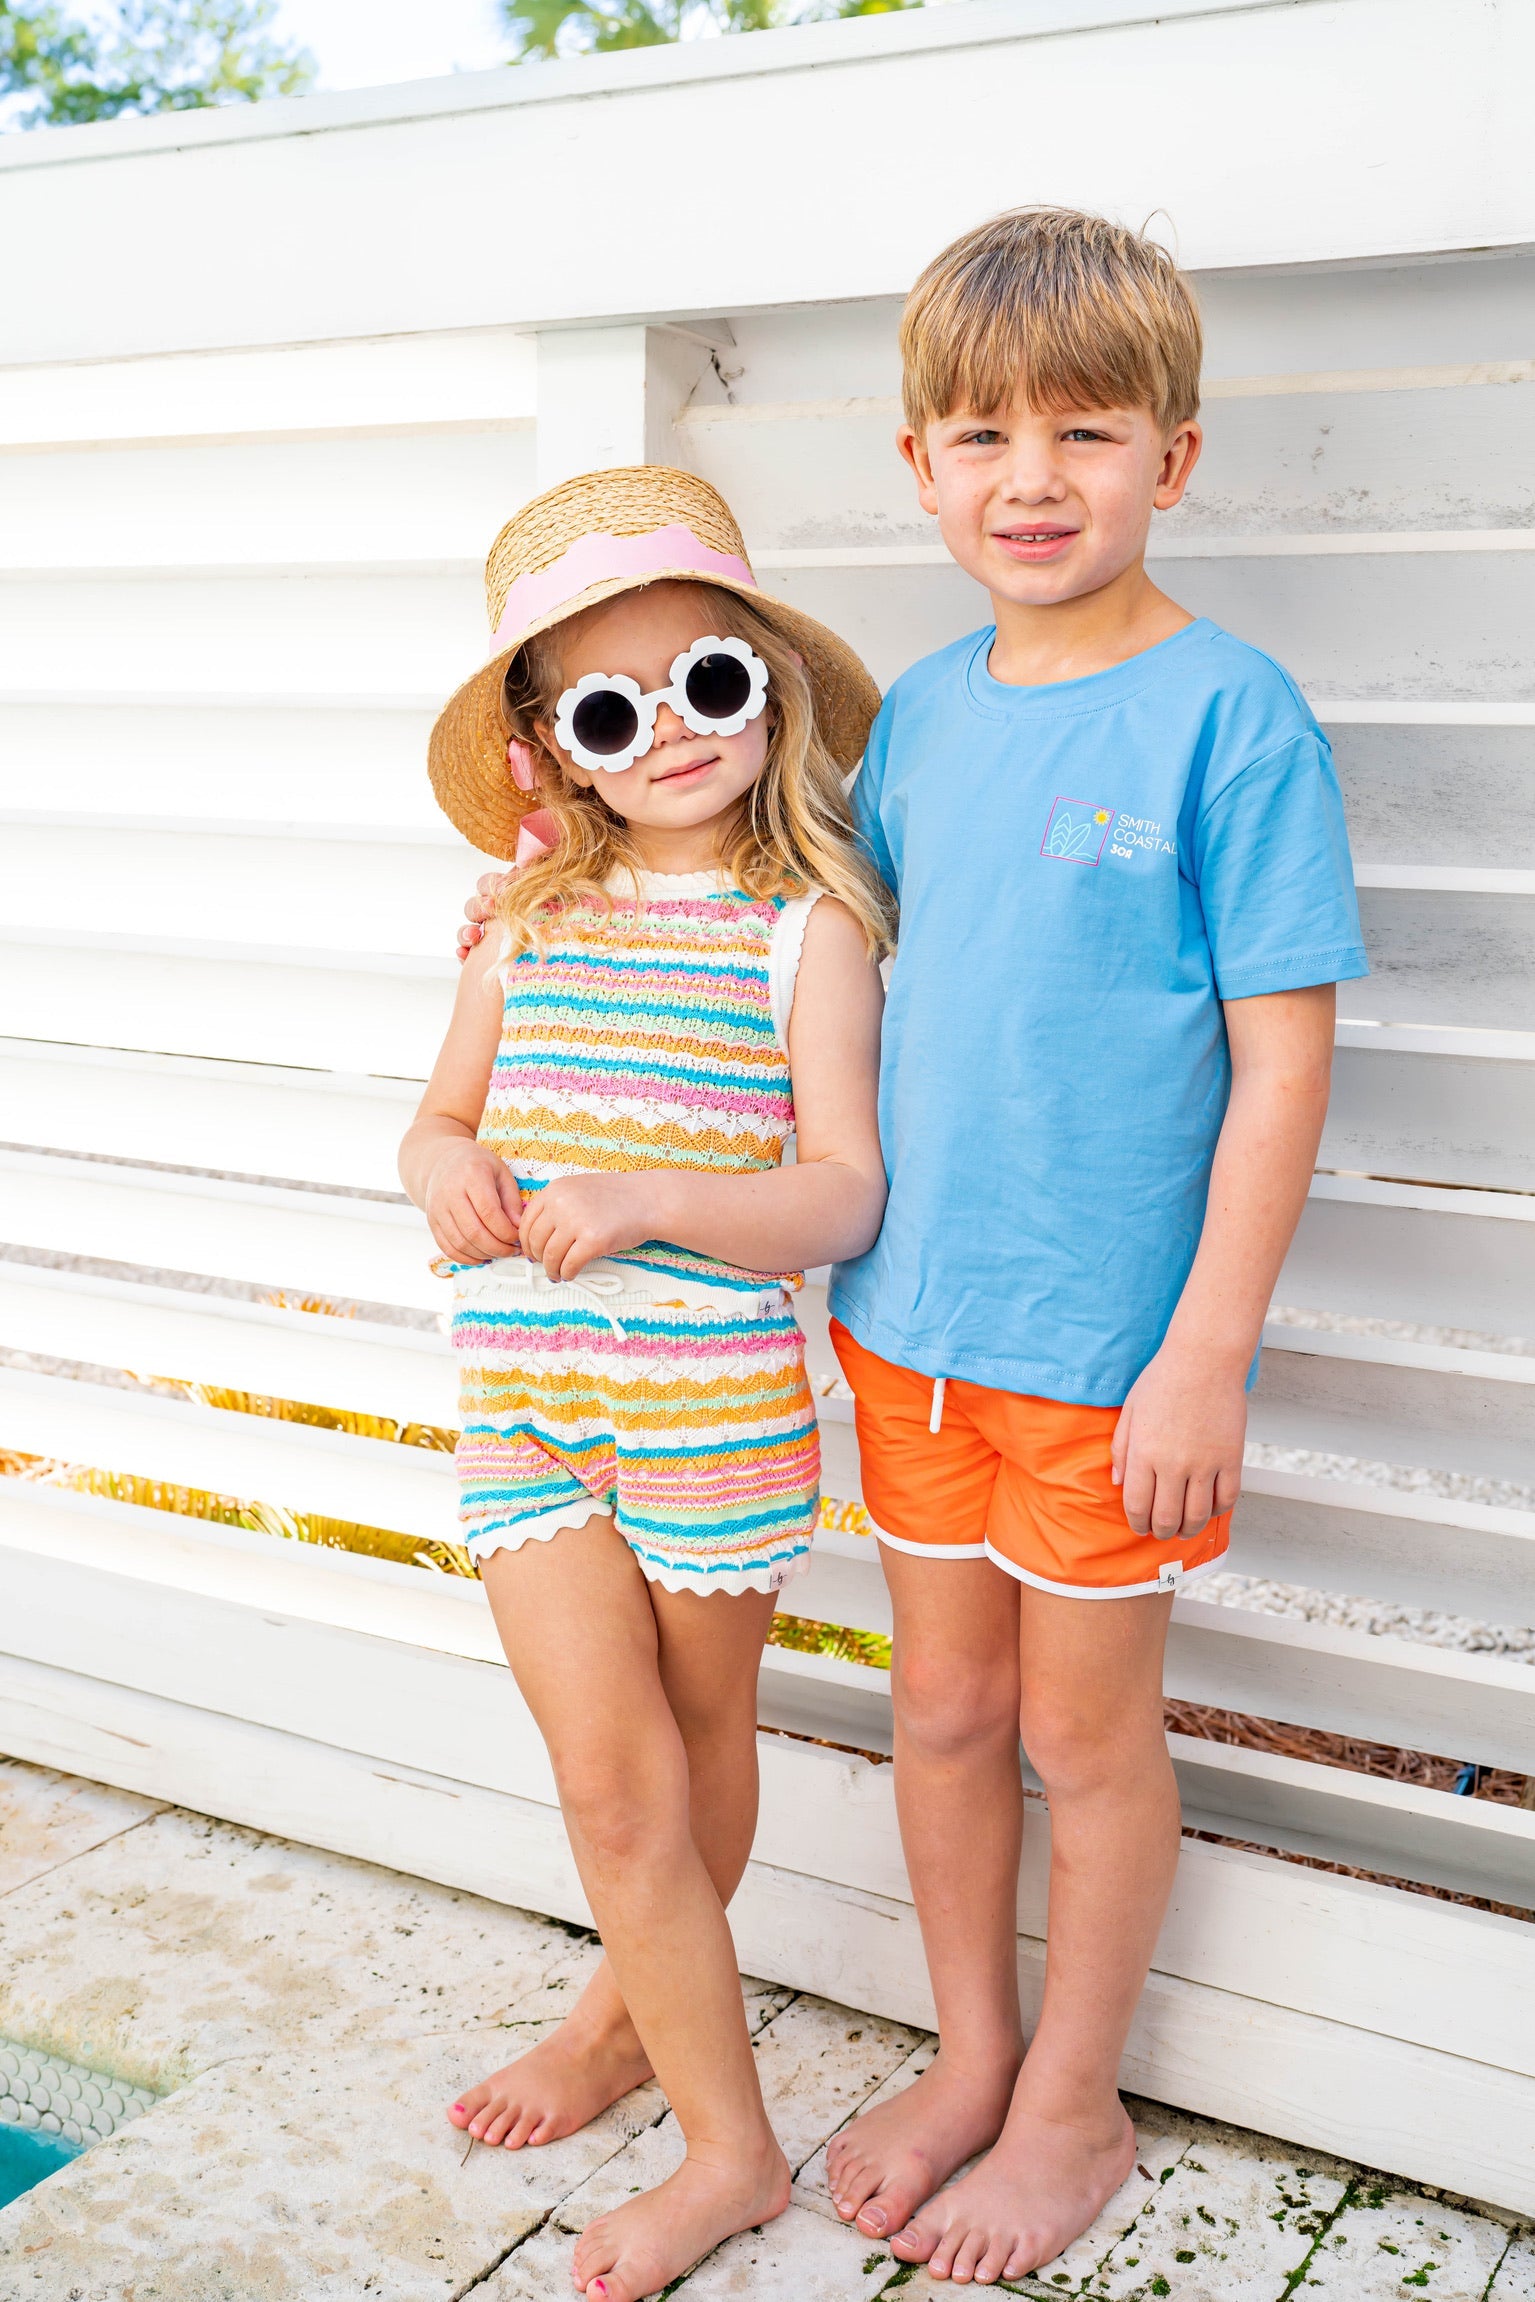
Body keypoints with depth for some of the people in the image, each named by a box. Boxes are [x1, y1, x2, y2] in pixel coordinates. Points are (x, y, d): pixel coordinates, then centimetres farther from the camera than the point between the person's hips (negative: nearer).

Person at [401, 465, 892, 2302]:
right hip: (522, 1395, 3)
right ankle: (729, 2147, 23)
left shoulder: (805, 925, -8)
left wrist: (650, 1199, -28)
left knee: (698, 1738, 16)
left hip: (715, 1398, -3)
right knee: (612, 1777, 3)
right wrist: (446, 1172, -10)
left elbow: (842, 1195, -13)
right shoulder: (531, 920, 4)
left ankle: (630, 2009, 39)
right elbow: (440, 1118, 14)